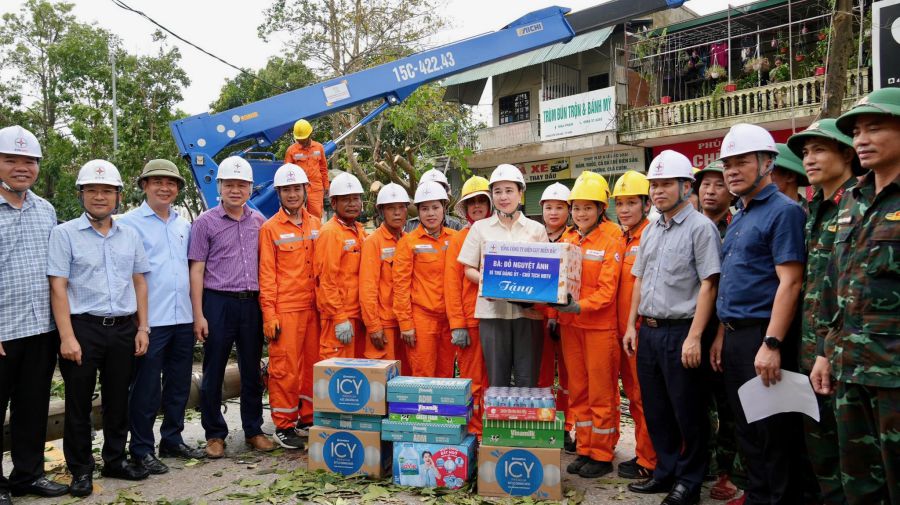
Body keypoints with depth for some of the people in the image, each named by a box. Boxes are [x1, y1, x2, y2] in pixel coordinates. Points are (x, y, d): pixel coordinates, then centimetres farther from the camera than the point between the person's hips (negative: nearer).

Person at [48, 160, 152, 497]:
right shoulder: (65, 234, -2)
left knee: (118, 400, 13)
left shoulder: (130, 236, 10)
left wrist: (142, 328, 7)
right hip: (83, 328, -4)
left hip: (123, 329, 4)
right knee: (79, 403, 6)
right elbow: (58, 287, -7)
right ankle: (81, 469, 19)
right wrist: (67, 337, -14)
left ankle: (115, 459, 28)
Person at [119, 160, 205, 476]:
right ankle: (142, 449, 15)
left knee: (179, 384, 14)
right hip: (150, 320, -6)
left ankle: (172, 439, 28)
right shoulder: (130, 223, -5)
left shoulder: (184, 225, 13)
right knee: (146, 388, 3)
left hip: (182, 318, 6)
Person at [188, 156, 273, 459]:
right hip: (218, 302, -3)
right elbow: (197, 270, -3)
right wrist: (199, 315, -9)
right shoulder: (206, 222, -1)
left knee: (252, 371, 10)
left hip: (252, 303, 3)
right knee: (213, 373, 5)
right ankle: (215, 434, 18)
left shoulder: (259, 221, 9)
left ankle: (253, 430, 22)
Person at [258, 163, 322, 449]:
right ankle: (283, 426, 11)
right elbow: (267, 274, -4)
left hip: (313, 307, 5)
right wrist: (269, 315, -9)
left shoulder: (316, 225, 11)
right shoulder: (270, 228, -2)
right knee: (285, 368, -1)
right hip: (285, 309, -5)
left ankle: (308, 420, 23)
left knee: (313, 364, 10)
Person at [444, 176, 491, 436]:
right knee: (471, 380, 1)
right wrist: (457, 325, -9)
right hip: (470, 319, -2)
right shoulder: (458, 240, 3)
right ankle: (472, 433, 11)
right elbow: (452, 285, -1)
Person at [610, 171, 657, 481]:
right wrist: (620, 327, 10)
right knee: (632, 393, 15)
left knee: (645, 395, 1)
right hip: (623, 329, 8)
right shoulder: (621, 240, 13)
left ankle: (648, 461, 13)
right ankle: (643, 453, 27)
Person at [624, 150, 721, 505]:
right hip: (648, 331, 7)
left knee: (687, 412, 4)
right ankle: (665, 472, 29)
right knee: (655, 409, 14)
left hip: (680, 332, -7)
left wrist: (694, 336, -17)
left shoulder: (700, 228, -7)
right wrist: (632, 325, 12)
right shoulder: (650, 231, 14)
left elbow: (708, 285, -12)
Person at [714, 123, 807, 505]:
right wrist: (722, 336, 15)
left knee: (774, 434, 1)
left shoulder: (783, 211, -10)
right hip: (735, 337, 9)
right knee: (747, 430, 16)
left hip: (762, 336, -9)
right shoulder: (739, 217, 17)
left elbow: (790, 282, -18)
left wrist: (772, 344, -23)